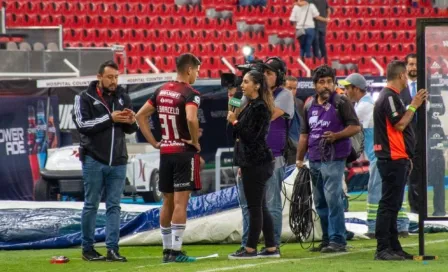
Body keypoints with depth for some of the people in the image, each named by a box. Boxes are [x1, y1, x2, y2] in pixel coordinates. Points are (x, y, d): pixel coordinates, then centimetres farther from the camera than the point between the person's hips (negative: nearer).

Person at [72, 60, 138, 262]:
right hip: (94, 159, -4)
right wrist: (110, 118, -19)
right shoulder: (85, 98, -3)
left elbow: (130, 130, 15)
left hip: (117, 161, 4)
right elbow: (82, 124, -15)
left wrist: (131, 122, -8)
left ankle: (112, 249, 2)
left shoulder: (122, 97, 10)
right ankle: (87, 248, 11)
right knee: (91, 205, 3)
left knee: (114, 206, 2)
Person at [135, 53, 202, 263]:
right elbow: (191, 119, -30)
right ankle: (175, 250, -7)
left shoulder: (161, 91, 10)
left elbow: (141, 116, 13)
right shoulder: (190, 94, -13)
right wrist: (196, 142, -15)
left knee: (167, 202, 13)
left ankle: (167, 249, 19)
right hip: (184, 152, -7)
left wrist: (154, 142, 12)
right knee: (180, 202, -6)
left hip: (165, 152, 7)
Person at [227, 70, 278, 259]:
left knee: (255, 207, -6)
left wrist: (235, 122, -13)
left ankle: (251, 249, -3)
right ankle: (271, 248, 13)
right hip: (252, 163, 10)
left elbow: (251, 136, -19)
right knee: (260, 207, 11)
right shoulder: (252, 105, 16)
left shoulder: (259, 107, -14)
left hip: (256, 164, -10)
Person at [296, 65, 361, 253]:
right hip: (314, 159, 7)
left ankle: (337, 240, -14)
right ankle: (327, 239, 18)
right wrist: (299, 158, 18)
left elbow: (355, 127, -6)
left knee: (333, 198, -14)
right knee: (320, 202, 10)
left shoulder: (341, 103, -3)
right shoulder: (310, 106, 16)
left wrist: (336, 135, -20)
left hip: (333, 158, -7)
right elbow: (304, 134, 22)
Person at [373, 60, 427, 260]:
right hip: (393, 159, -11)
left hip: (397, 160, 11)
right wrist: (414, 106, -10)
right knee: (389, 204, -11)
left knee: (393, 206, 13)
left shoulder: (392, 96, 20)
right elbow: (399, 124, -20)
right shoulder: (389, 97, -12)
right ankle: (382, 249, -12)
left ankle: (393, 248, 17)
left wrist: (406, 159, 24)